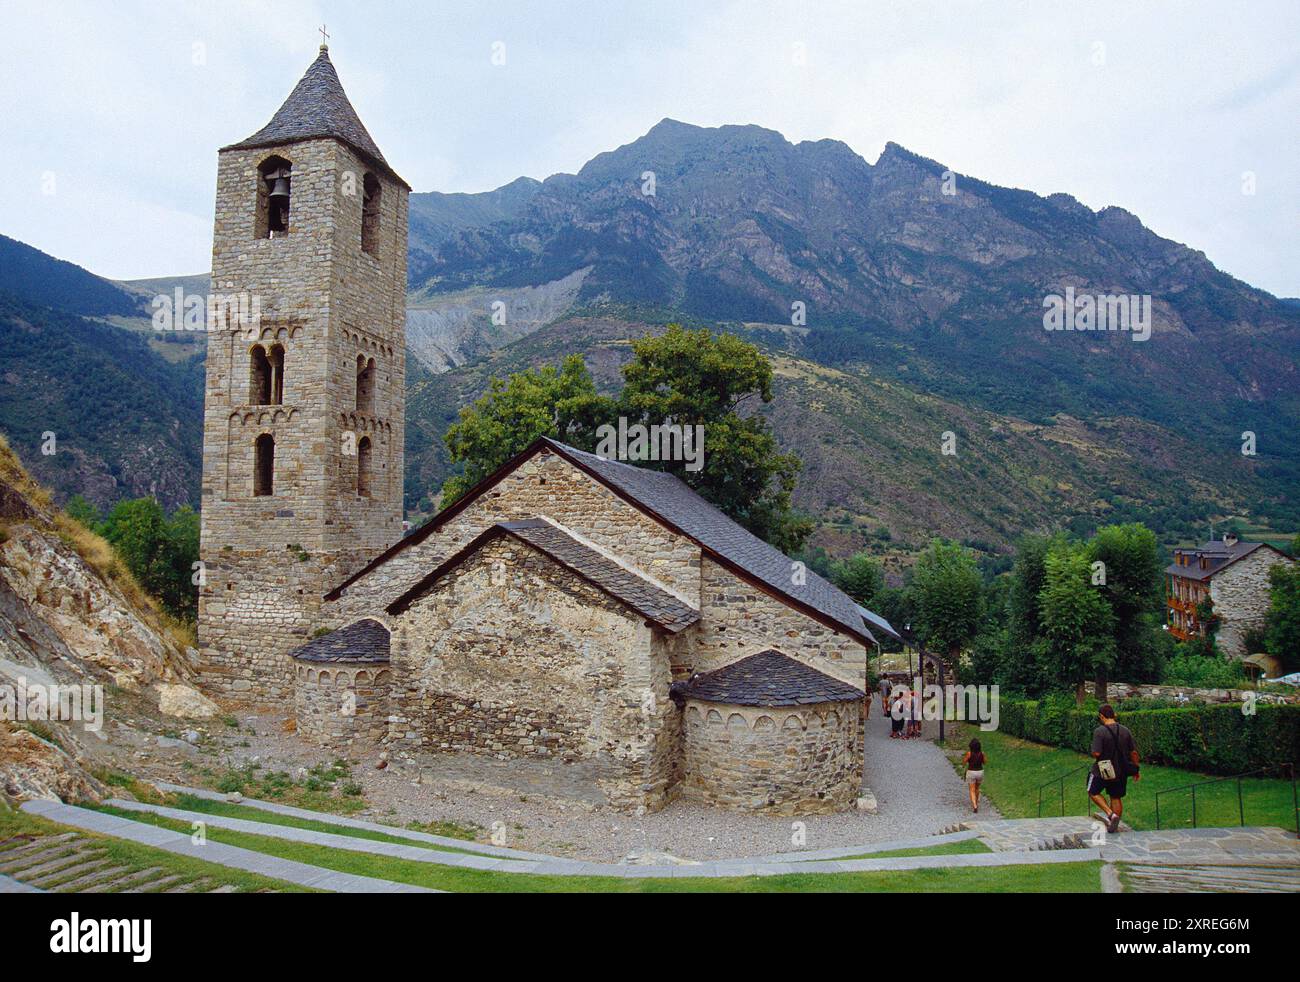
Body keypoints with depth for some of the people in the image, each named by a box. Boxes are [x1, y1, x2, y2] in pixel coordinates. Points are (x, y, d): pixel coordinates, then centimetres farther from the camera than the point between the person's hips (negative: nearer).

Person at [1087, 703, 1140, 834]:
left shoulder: (1099, 731, -19)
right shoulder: (1125, 730, -2)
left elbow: (1096, 753, -25)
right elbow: (1134, 752, 2)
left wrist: (1094, 756, -1)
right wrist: (1135, 770, 14)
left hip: (1103, 771, -5)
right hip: (1121, 772, 5)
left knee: (1093, 792, 16)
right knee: (1116, 798, 18)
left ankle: (1110, 814, -2)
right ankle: (1114, 826, 24)